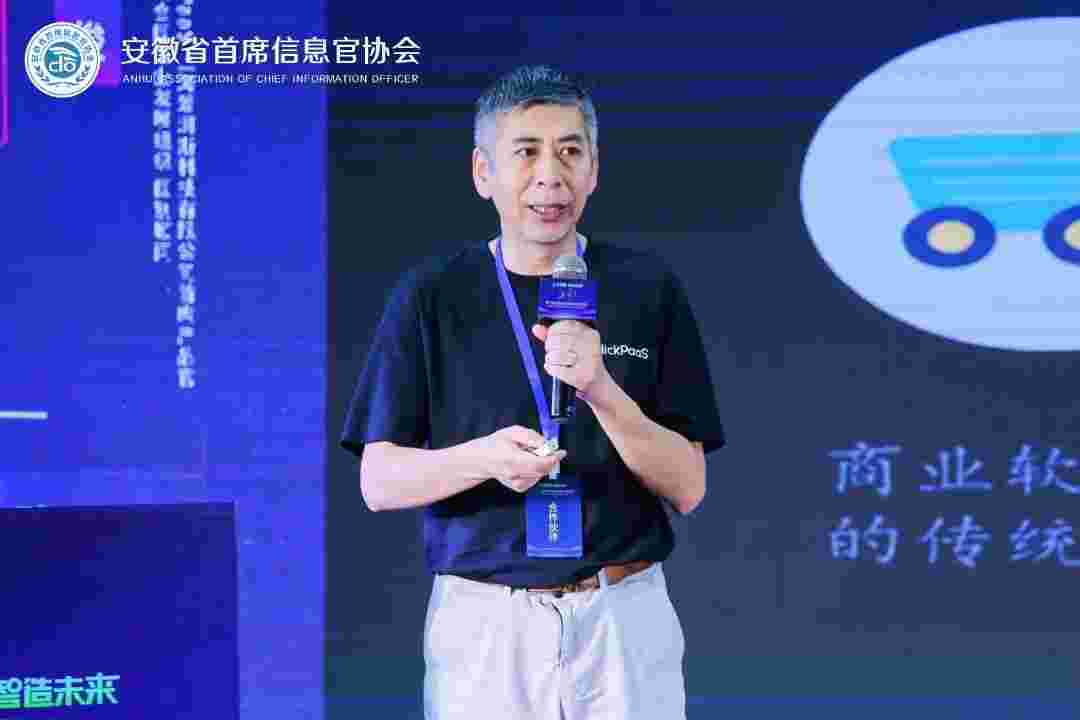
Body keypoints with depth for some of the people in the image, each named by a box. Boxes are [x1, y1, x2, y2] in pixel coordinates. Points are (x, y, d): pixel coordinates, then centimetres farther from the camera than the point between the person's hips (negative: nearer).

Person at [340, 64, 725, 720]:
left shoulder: (647, 287, 1)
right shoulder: (431, 295, 1)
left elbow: (687, 489, -2)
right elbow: (380, 482, -1)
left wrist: (601, 390, -18)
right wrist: (485, 457, -20)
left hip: (624, 618, 1)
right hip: (481, 620, 0)